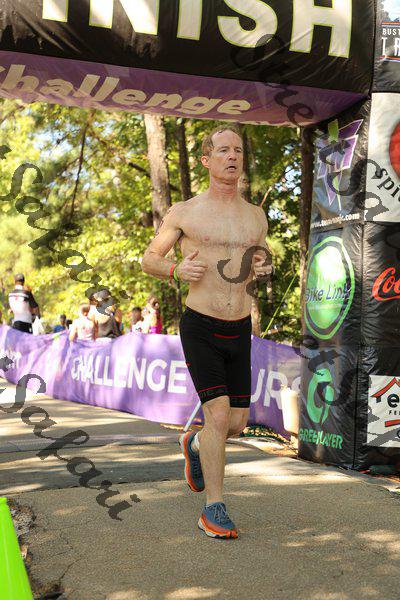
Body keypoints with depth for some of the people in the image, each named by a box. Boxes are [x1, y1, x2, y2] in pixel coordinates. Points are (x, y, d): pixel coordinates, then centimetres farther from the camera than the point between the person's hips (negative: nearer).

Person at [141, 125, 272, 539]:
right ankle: (213, 509, 0)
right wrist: (176, 270, -16)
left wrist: (263, 267, -2)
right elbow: (148, 260, 6)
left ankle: (195, 445, 41)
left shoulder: (256, 217, 8)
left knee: (238, 423, 6)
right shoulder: (184, 213, -2)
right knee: (219, 414, -15)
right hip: (199, 329, -4)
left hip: (239, 332, 4)